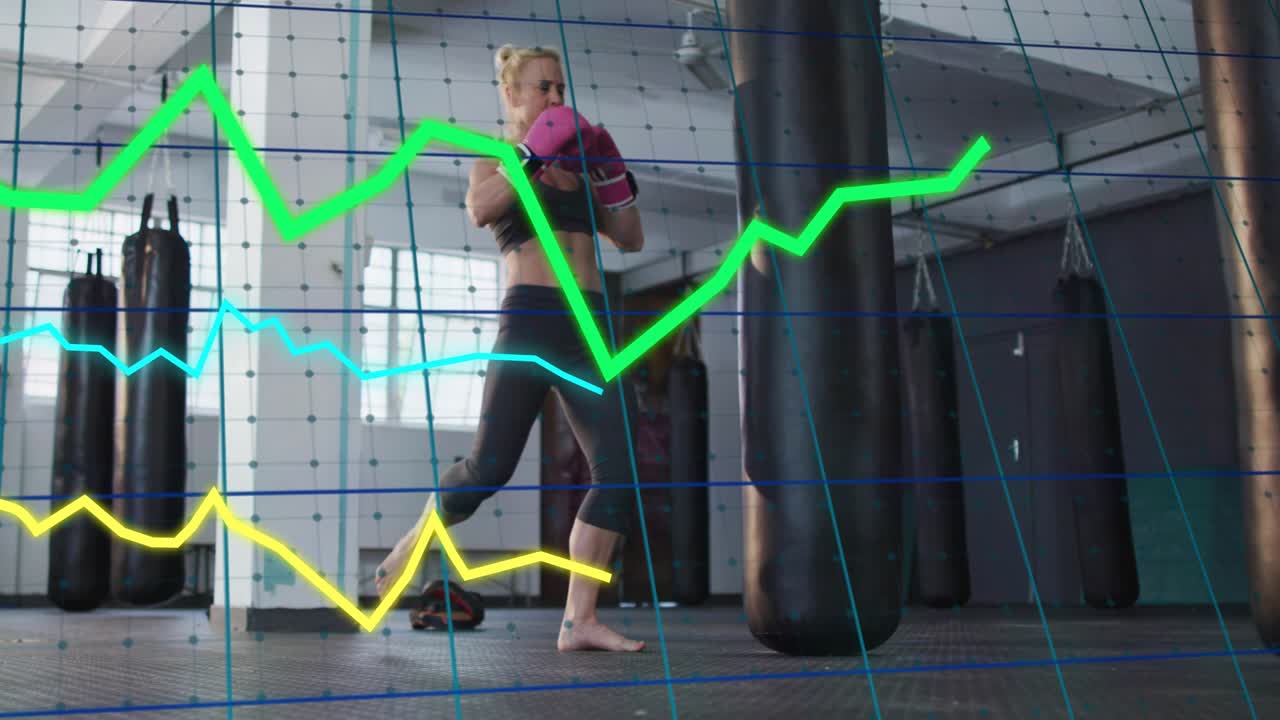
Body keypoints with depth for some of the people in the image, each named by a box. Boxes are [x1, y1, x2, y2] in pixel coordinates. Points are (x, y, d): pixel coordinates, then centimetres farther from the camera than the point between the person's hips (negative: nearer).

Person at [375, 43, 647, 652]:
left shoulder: (576, 162, 21)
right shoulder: (496, 158, 8)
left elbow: (630, 240, 20)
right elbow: (479, 211, -15)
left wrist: (615, 178, 7)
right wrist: (531, 153, -17)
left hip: (592, 328, 5)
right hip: (530, 319, -5)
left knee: (620, 470, -8)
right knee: (491, 467, -11)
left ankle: (579, 621, -5)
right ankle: (415, 543, 18)